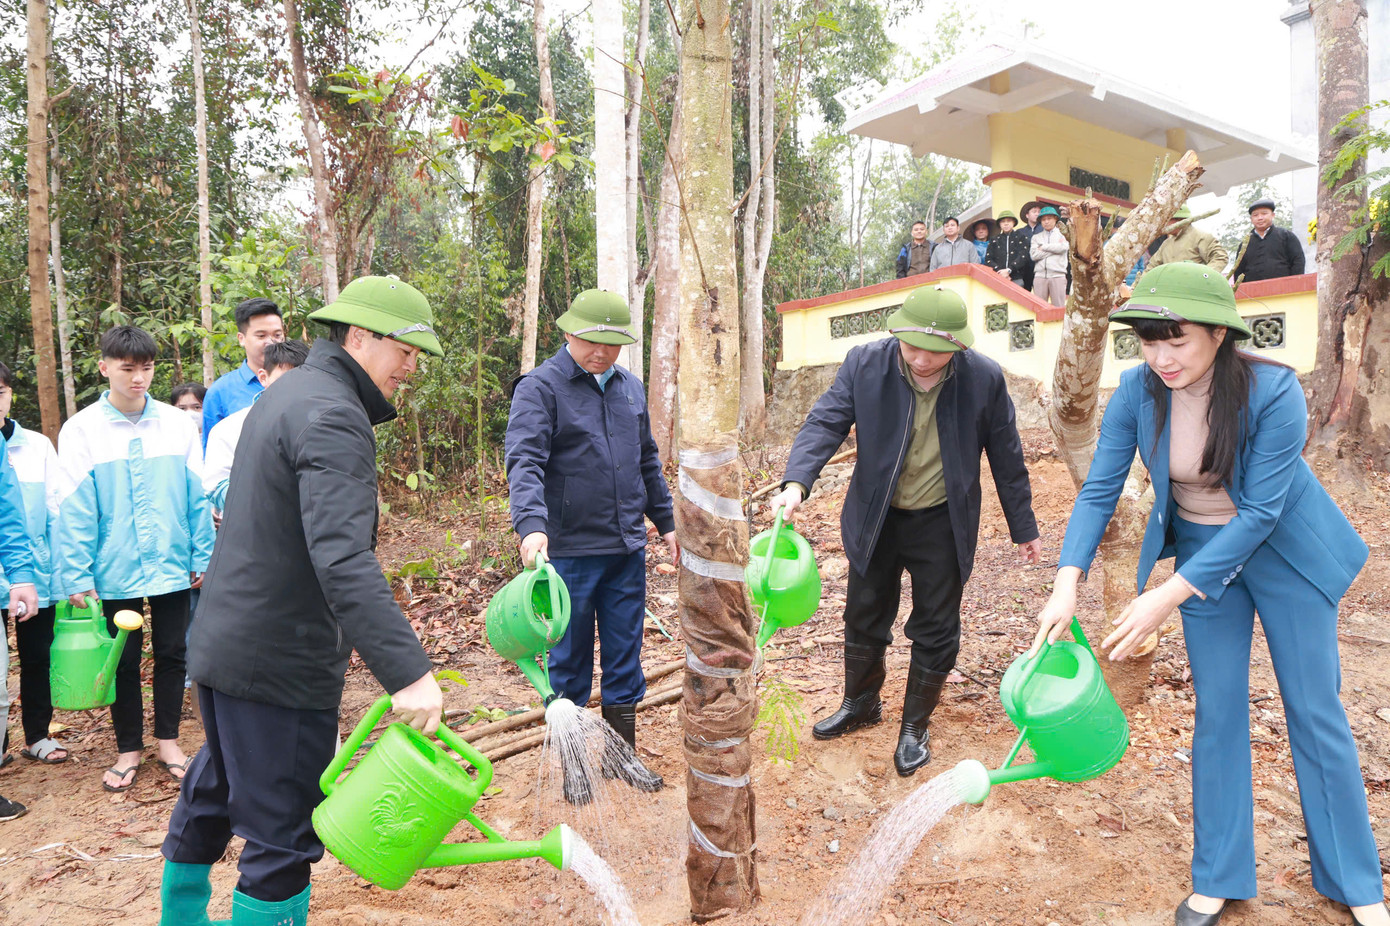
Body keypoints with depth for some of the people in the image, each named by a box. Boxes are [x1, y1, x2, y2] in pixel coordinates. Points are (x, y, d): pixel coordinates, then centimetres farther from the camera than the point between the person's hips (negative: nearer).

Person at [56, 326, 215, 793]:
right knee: (123, 663, 12)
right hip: (115, 571, -1)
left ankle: (168, 741, 27)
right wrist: (77, 576, -7)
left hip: (173, 566, 1)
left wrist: (202, 556, 0)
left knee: (171, 655, 11)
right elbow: (74, 509, -5)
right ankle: (129, 749, 28)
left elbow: (197, 497, 1)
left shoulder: (178, 423, -2)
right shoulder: (81, 430, -5)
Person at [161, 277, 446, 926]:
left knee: (212, 795, 28)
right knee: (284, 831, 3)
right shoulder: (333, 417, -21)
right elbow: (342, 559, -35)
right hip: (280, 663, -11)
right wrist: (407, 672, -40)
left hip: (221, 643, 11)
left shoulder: (287, 392, 12)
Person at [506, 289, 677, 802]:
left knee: (625, 658, 14)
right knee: (570, 662, 9)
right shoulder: (540, 387, -8)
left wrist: (666, 521, 19)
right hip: (570, 549, -5)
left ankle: (622, 754, 30)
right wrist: (532, 524, -35)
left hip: (627, 549, 5)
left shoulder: (631, 387, 11)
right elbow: (525, 461, -20)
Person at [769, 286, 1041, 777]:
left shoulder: (984, 377, -15)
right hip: (875, 517, 2)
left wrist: (1023, 528, 5)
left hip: (943, 525, -1)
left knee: (935, 630, 9)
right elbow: (826, 422, -17)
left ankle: (915, 726, 31)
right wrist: (796, 483, -35)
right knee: (864, 617, 17)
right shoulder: (864, 364, -15)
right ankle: (861, 704, 43)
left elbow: (1005, 456, -4)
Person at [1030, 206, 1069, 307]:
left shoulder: (1063, 234, 12)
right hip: (1040, 275, 2)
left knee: (1059, 307, -5)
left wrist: (1044, 247, 2)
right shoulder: (1036, 237, 17)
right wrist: (1054, 248, -2)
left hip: (1057, 275, -2)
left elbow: (1063, 247, -9)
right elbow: (1033, 255, 0)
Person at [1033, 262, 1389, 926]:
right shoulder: (1137, 392, -18)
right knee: (1218, 714, 9)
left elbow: (1259, 513, -28)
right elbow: (1099, 491, -15)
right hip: (1201, 551, 3)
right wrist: (1066, 584, -28)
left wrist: (1166, 599, -32)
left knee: (1316, 712, 8)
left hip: (1284, 550, -2)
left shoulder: (1274, 391, -27)